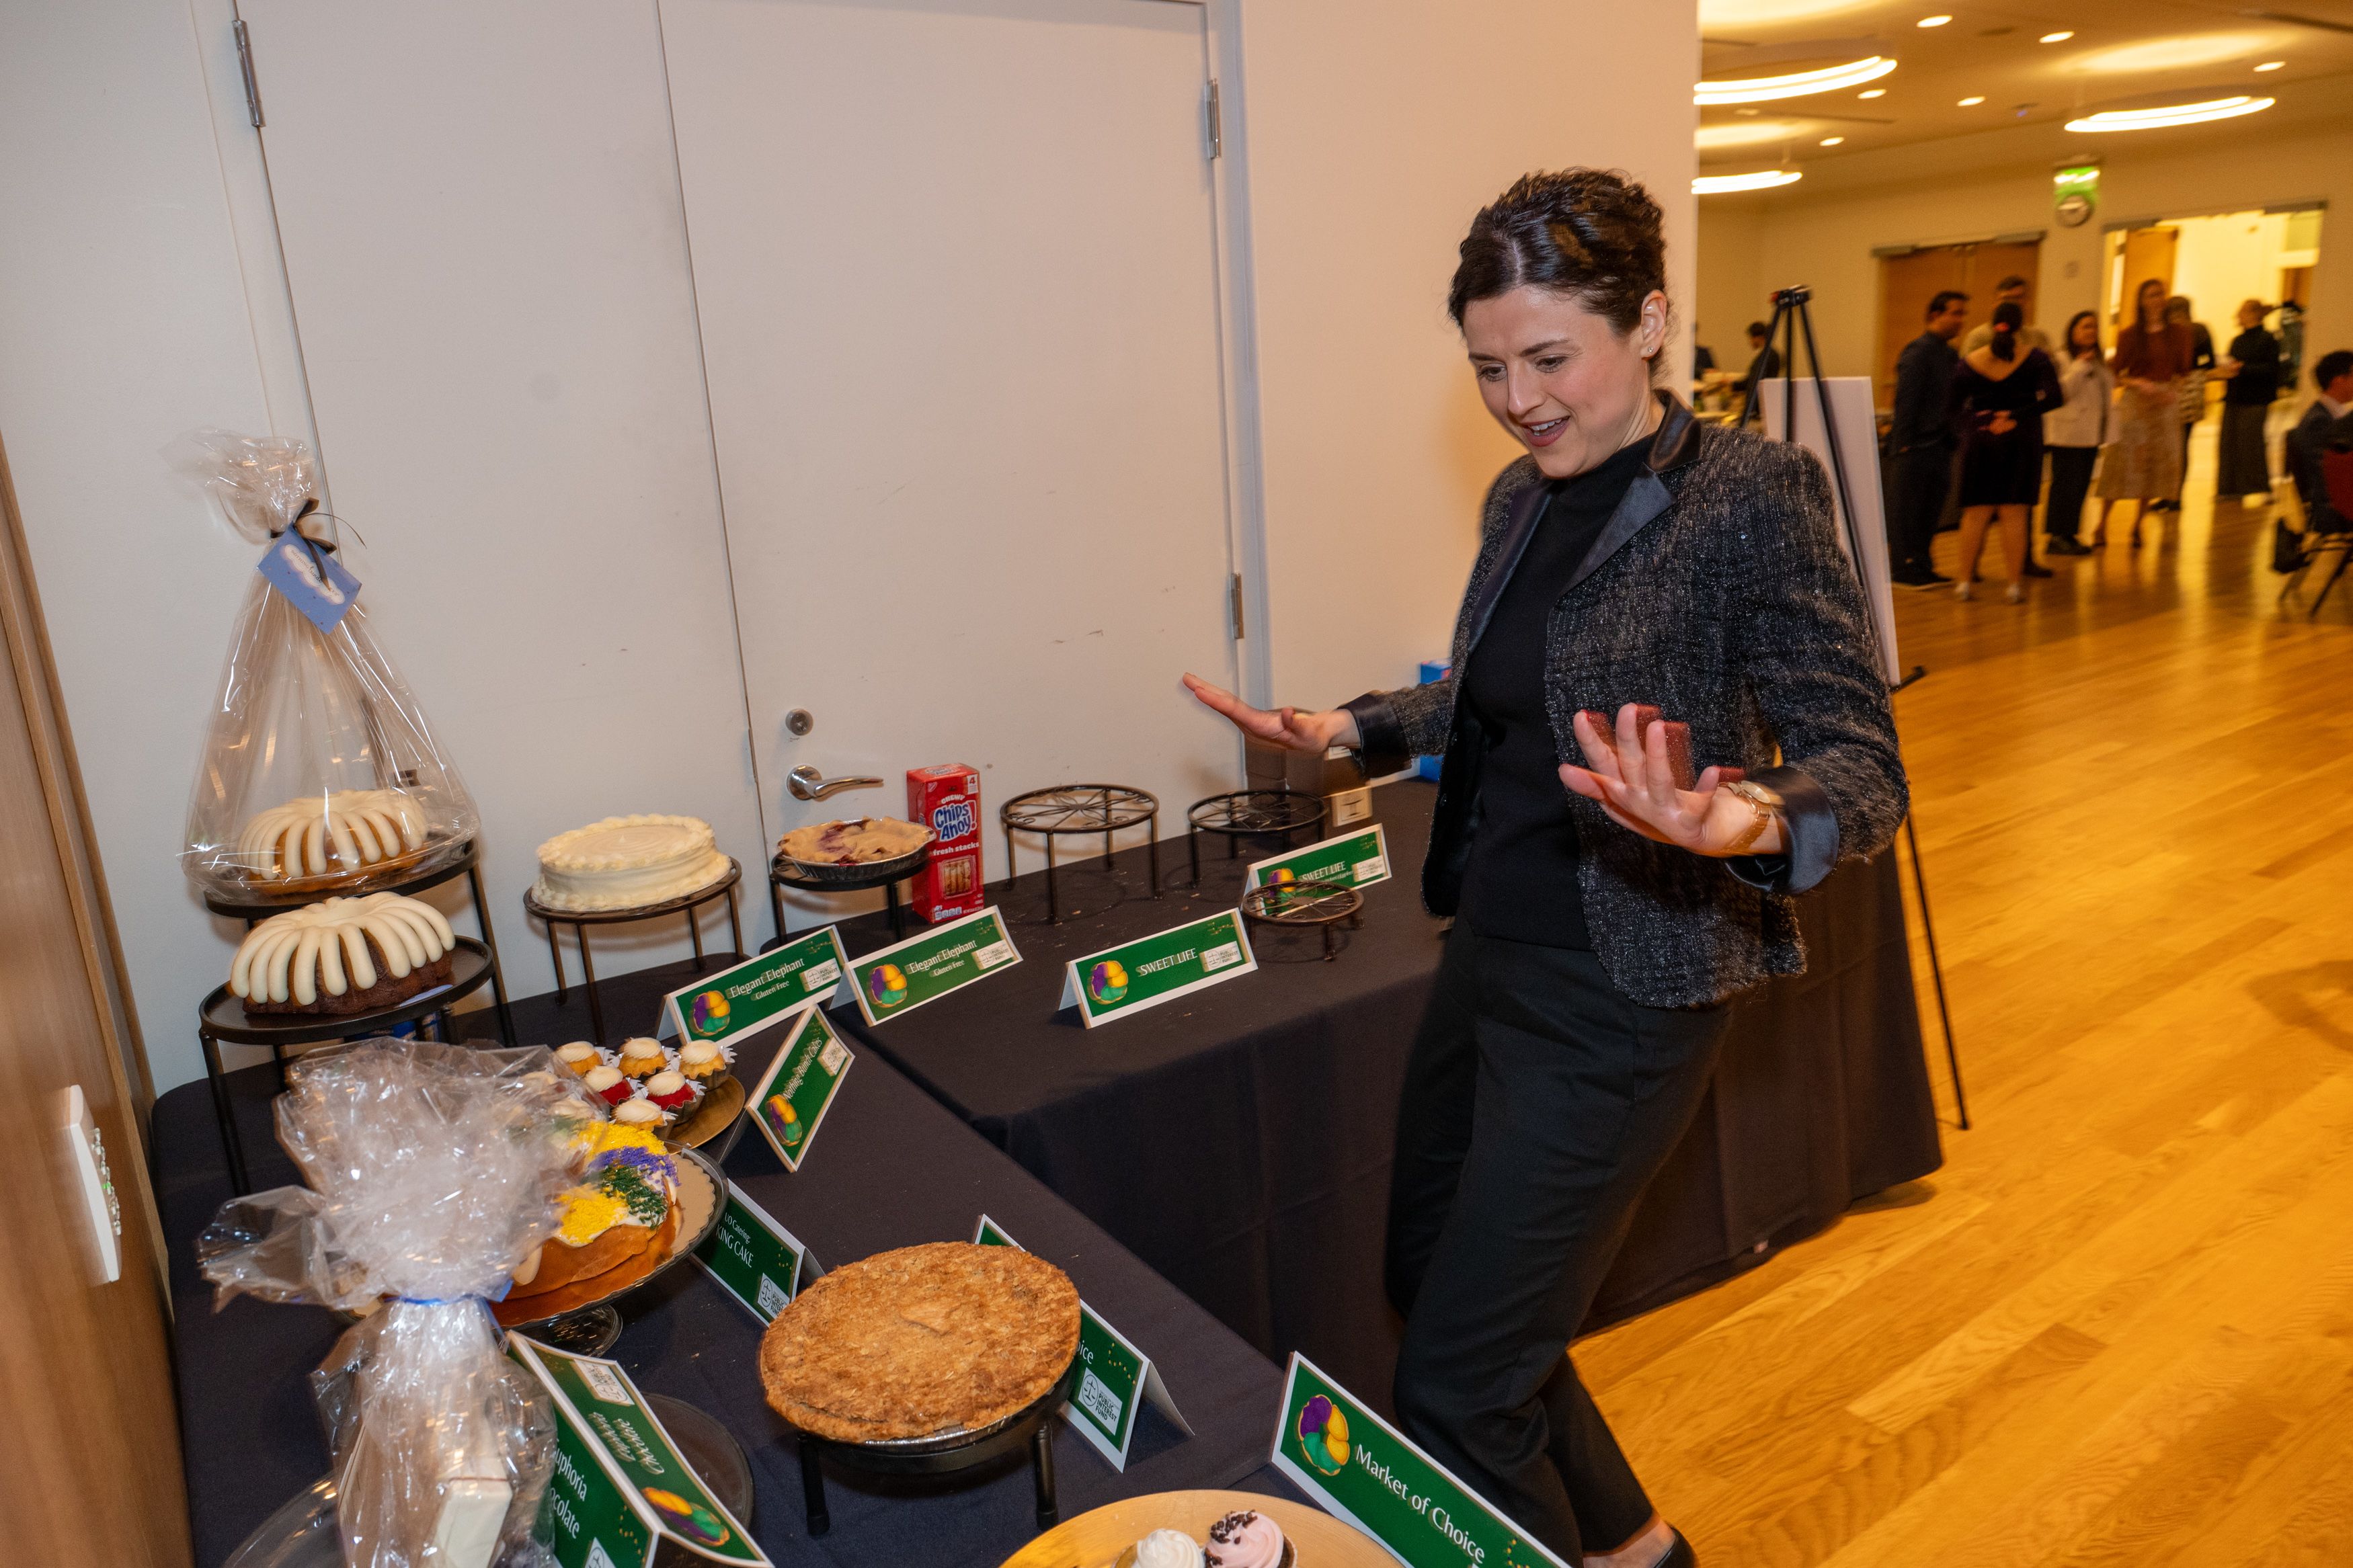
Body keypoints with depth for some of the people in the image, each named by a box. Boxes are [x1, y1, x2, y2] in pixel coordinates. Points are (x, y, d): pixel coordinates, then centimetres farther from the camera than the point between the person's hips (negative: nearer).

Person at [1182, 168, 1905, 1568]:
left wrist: (1752, 824, -39)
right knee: (1429, 1278, 22)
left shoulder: (1751, 494, -15)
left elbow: (1861, 763, -18)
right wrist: (1349, 729, 11)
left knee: (1460, 1391, -1)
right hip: (1490, 954, 8)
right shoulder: (1523, 501, 7)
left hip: (1623, 992, -8)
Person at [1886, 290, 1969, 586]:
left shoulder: (1950, 355, 15)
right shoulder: (1918, 352, -11)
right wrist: (1904, 442, -18)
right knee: (1907, 506, -1)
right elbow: (1905, 401, -15)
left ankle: (1921, 565, 19)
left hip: (1940, 444, 8)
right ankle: (1903, 567, 5)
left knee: (1931, 508, 11)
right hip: (1917, 446, -8)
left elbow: (1952, 400, 18)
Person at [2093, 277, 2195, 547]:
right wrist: (2138, 383, -17)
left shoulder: (2179, 334, 6)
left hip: (2166, 403, 2)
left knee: (2155, 464, 5)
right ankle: (2101, 526, 1)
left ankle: (2137, 526, 16)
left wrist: (2174, 391, -10)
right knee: (2120, 463, -5)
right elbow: (2115, 374, 0)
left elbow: (2184, 372, 8)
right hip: (2133, 402, -2)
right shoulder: (2129, 335, 0)